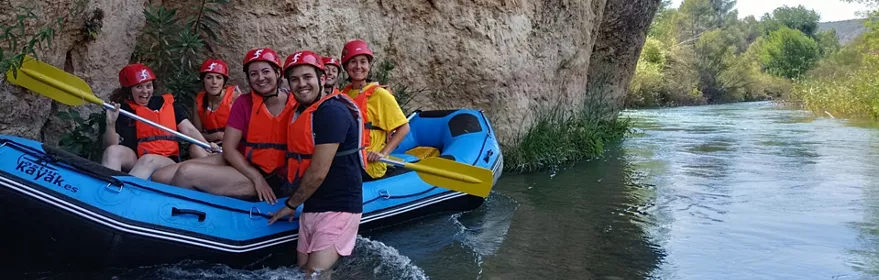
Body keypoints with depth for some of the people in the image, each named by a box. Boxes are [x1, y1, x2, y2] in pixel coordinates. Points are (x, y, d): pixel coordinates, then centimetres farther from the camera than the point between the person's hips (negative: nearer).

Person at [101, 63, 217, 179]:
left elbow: (189, 130, 4)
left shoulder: (167, 104, 12)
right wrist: (111, 123, -16)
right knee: (113, 151, -27)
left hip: (167, 161, -1)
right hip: (135, 162, 1)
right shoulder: (123, 109, 8)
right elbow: (110, 146, 3)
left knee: (148, 159, -34)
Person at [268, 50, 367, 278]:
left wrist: (291, 205, -6)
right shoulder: (300, 111, 10)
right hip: (312, 207, 9)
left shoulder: (331, 111, -18)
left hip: (338, 208, -9)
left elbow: (318, 173, -19)